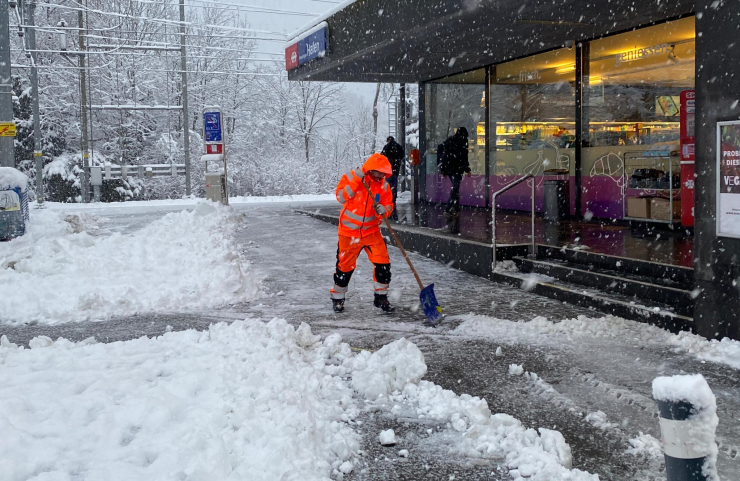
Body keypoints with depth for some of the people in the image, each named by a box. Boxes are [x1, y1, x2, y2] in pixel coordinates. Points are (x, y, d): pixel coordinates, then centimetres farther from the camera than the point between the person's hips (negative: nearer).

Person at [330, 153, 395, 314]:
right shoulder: (351, 177, -11)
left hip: (371, 230, 3)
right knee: (345, 266, 7)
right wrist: (356, 181, -28)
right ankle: (337, 298, 27)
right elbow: (341, 197, -21)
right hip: (349, 231, -2)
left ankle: (381, 297, 12)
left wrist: (383, 210, -21)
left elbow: (389, 205, 2)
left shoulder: (384, 185, -2)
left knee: (383, 264, -6)